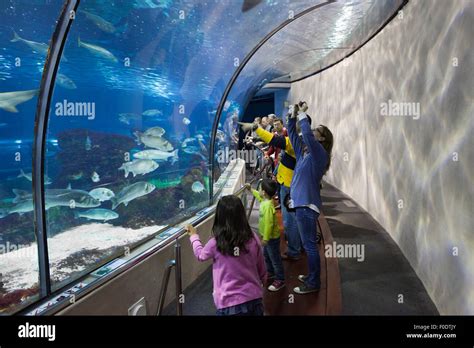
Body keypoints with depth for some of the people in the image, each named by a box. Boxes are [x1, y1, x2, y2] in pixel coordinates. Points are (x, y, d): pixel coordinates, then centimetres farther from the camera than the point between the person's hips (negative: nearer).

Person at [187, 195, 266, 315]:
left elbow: (200, 255, 6)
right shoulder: (253, 239, -10)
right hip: (255, 299, 3)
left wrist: (194, 236, 22)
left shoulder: (216, 243, -17)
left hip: (230, 304, -3)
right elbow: (262, 271, 3)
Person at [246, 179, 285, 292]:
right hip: (267, 236, 10)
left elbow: (269, 223, -29)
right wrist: (251, 189, 31)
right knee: (267, 255, 25)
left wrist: (266, 238, -24)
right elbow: (259, 196, 26)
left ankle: (280, 280, 11)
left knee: (275, 258, 1)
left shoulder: (268, 206, -29)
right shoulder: (265, 200, 0)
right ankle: (270, 272, 43)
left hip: (271, 237, -10)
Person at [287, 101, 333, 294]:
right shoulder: (304, 152, 12)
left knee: (310, 245, -1)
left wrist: (303, 114, -13)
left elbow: (307, 133, -26)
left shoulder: (319, 153, -11)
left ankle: (313, 283, 10)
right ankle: (312, 276, 33)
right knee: (308, 244, 19)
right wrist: (294, 114, 8)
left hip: (308, 205, -9)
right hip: (302, 203, 9)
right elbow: (293, 134, 18)